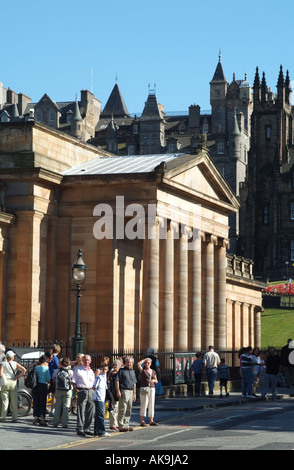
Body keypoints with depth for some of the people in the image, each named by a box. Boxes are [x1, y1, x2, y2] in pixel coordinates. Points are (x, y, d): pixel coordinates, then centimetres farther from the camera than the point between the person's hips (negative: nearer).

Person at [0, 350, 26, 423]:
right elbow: (24, 370, -9)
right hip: (13, 382, 1)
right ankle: (15, 418, 6)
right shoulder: (15, 364, 3)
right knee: (14, 401, 7)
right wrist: (18, 377, -3)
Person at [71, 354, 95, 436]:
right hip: (82, 391, -5)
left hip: (91, 391, 5)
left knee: (91, 411, 4)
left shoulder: (91, 371, 19)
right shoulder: (78, 370, 4)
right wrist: (77, 391, -8)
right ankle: (80, 429, -3)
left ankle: (87, 429, 13)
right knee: (81, 411, -6)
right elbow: (73, 382, 1)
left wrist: (93, 391, 11)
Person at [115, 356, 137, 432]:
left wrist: (134, 394, 17)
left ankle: (126, 425, 16)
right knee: (122, 409, -8)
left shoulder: (133, 372, 18)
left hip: (131, 392, 7)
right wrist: (118, 391, -14)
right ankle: (121, 426, -6)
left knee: (129, 410, 9)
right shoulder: (121, 370, -1)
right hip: (123, 391, -7)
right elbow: (117, 381, -6)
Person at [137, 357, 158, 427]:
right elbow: (138, 364, -16)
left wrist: (154, 380, -6)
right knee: (144, 405, -9)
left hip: (152, 389, 5)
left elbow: (156, 381, 18)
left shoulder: (153, 371, 15)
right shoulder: (142, 370, 2)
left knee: (151, 405, 3)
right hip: (144, 389, -5)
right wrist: (145, 359, -3)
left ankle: (151, 421, 7)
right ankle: (142, 421, -7)